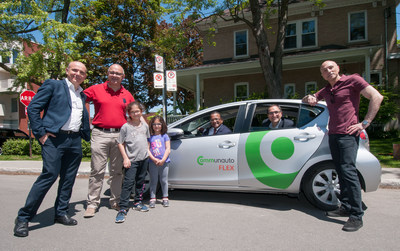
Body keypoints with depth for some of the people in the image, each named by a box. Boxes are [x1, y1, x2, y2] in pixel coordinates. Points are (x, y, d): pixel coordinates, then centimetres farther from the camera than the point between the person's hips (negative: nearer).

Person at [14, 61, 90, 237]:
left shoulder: (82, 95, 21)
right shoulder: (53, 85, 4)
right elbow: (33, 108, -3)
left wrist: (86, 135, 12)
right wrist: (40, 133, -9)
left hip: (75, 141, 6)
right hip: (54, 139, -6)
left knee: (68, 179, 9)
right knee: (49, 175, -11)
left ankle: (61, 213, 23)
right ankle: (23, 218, 3)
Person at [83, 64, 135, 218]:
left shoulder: (127, 95, 12)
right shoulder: (96, 90, 5)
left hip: (119, 135, 3)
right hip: (100, 134, -2)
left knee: (117, 171, 9)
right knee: (97, 171, -2)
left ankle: (115, 201, 21)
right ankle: (92, 203, 9)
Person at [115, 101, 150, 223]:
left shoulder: (145, 125, 8)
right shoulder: (125, 127, -5)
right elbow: (120, 143, -4)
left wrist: (147, 152, 12)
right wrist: (125, 158, -10)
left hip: (144, 159, 5)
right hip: (131, 160, -5)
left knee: (140, 182, 15)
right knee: (128, 183, -10)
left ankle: (138, 202, 31)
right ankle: (123, 209, -7)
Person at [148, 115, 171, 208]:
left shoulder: (165, 136, 5)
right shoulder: (149, 137, 5)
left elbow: (168, 149, 0)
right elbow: (147, 150, 0)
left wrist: (163, 160, -12)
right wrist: (154, 159, -13)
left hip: (164, 162, 0)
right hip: (152, 162, 0)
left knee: (164, 180, 9)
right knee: (153, 181, 6)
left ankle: (165, 198, 21)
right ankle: (152, 199, 15)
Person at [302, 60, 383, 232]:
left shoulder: (352, 80, -1)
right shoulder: (326, 90, 19)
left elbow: (376, 97, -7)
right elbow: (312, 99, 34)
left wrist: (364, 123, -13)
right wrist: (309, 99, 8)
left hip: (348, 134, -7)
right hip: (333, 134, 7)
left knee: (348, 170, -16)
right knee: (341, 172, 9)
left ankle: (357, 216, -11)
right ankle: (346, 208, 17)